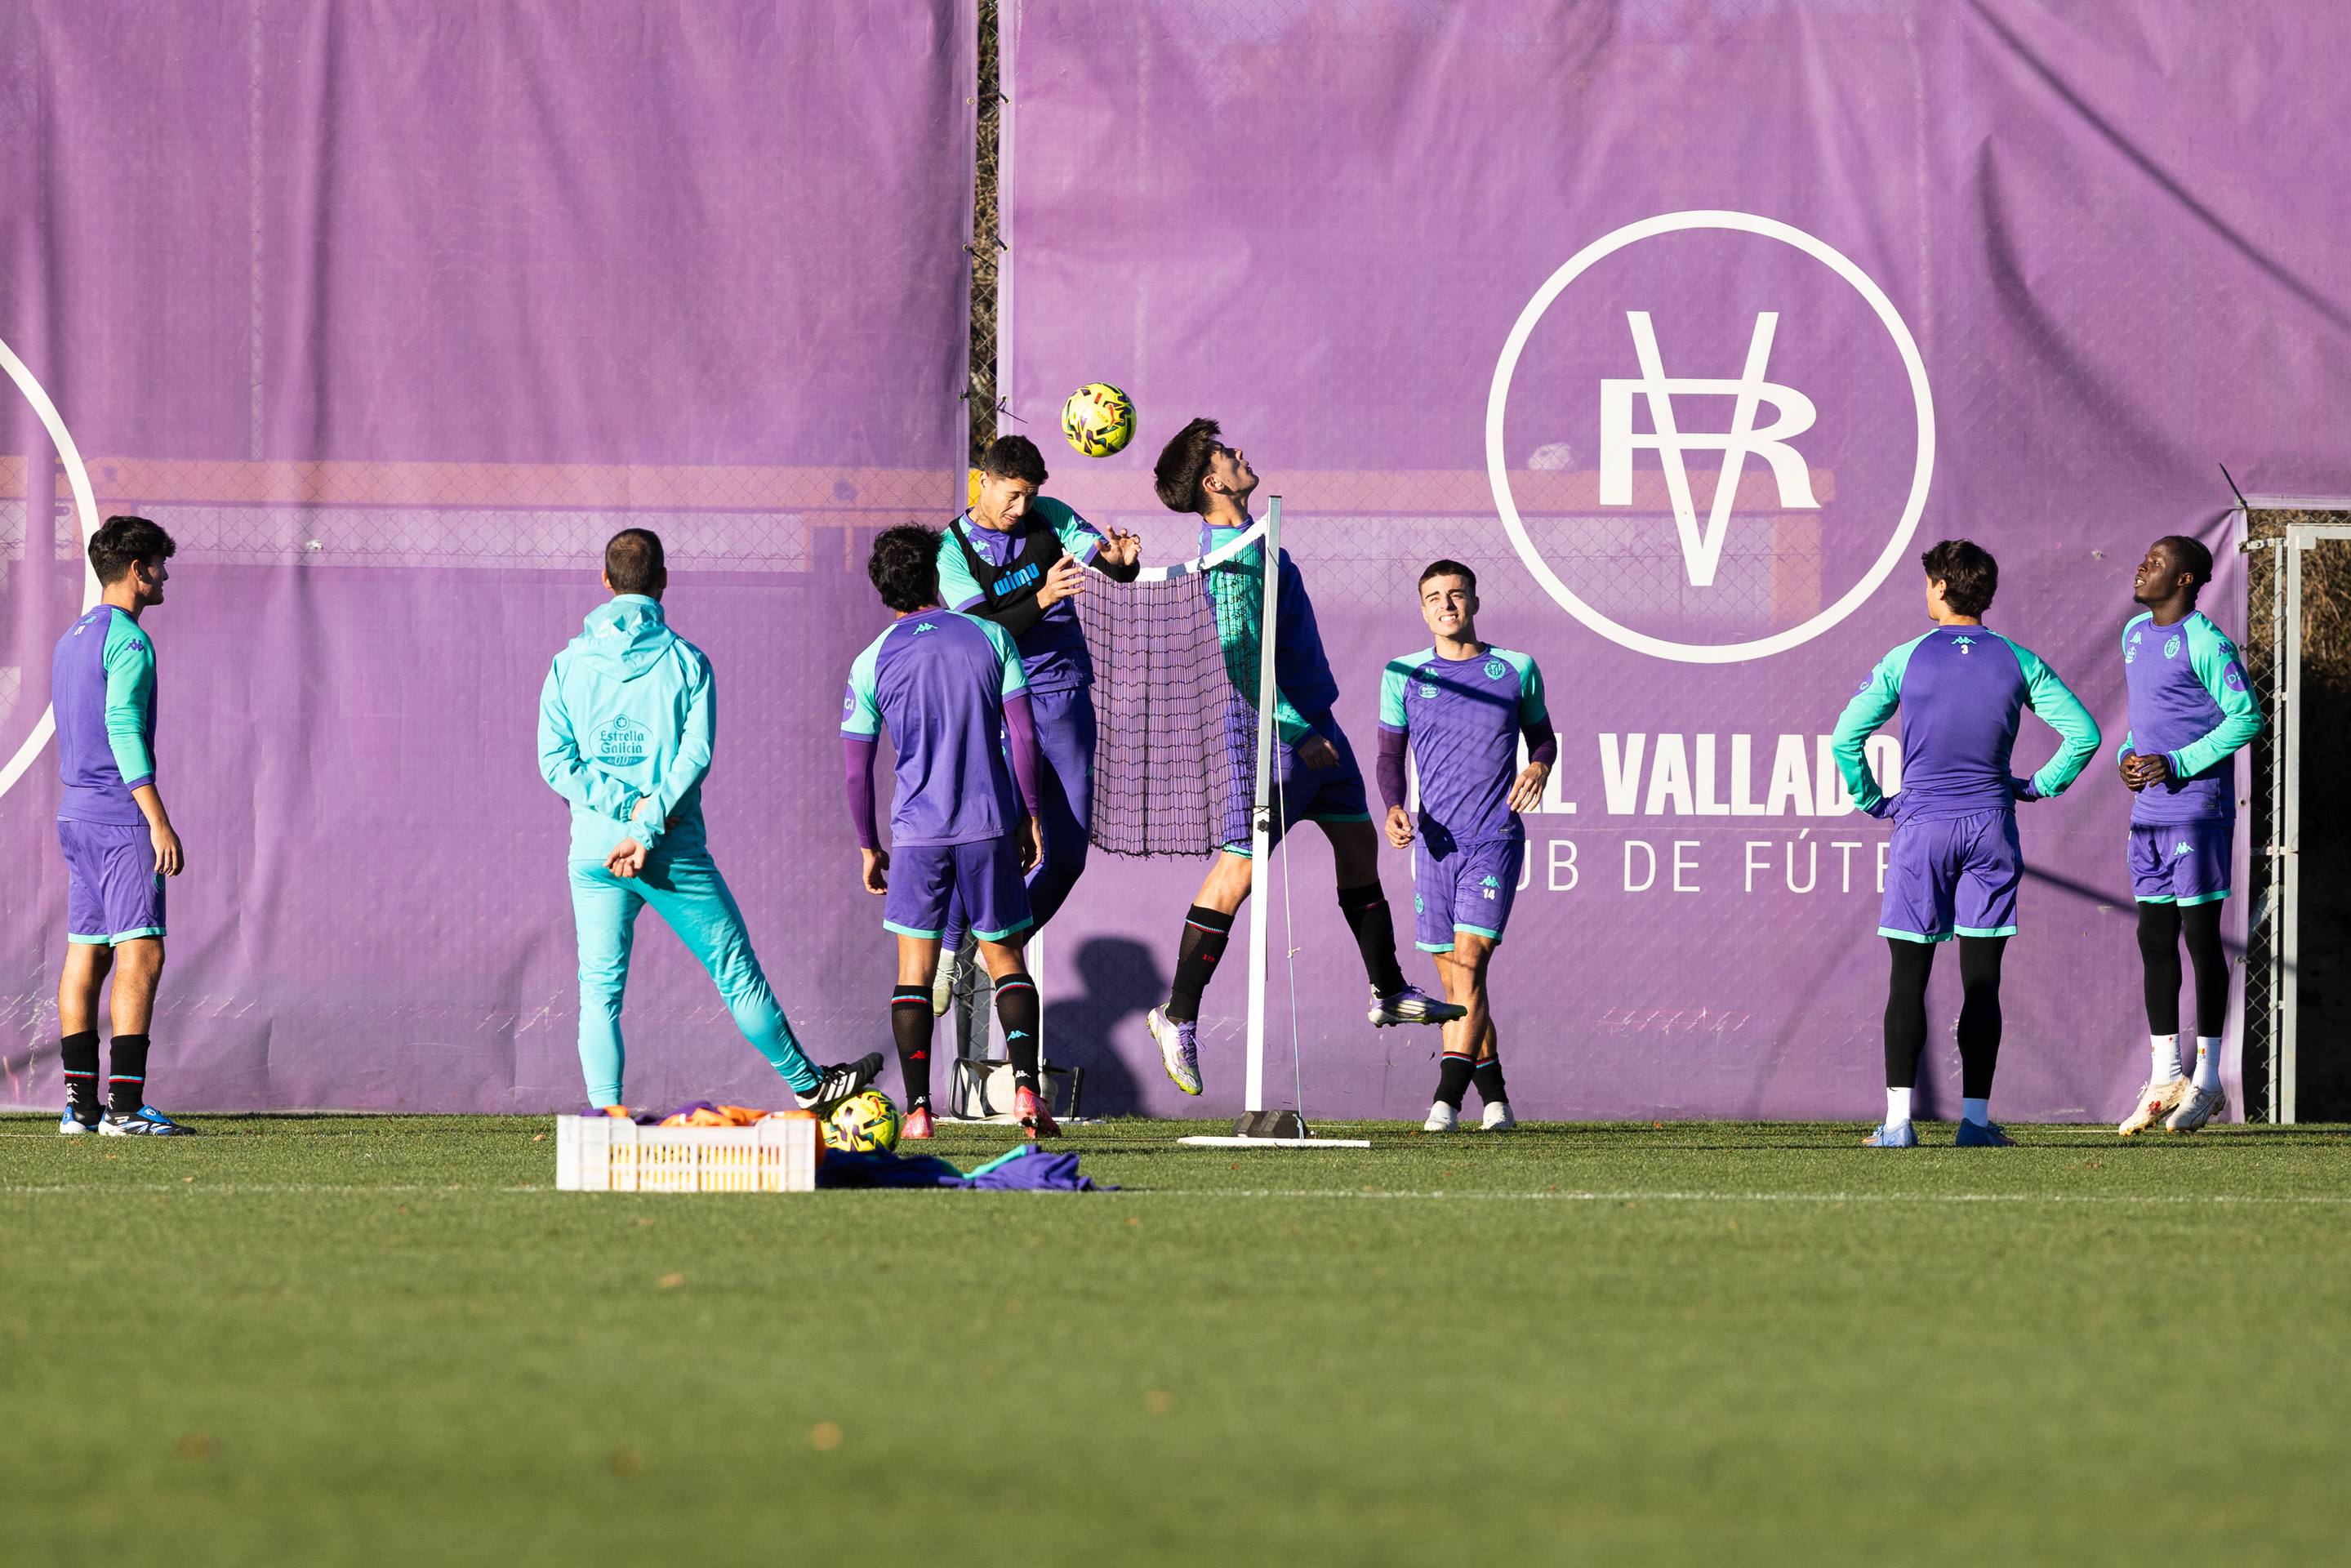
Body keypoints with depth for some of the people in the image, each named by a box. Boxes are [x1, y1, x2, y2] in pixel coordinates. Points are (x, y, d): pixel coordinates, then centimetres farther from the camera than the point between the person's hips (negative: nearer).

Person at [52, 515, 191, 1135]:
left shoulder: (72, 638, 18)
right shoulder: (127, 640, -11)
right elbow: (123, 729, -20)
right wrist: (159, 822, -22)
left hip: (75, 808, 10)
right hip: (120, 813, -10)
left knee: (86, 956, 8)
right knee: (141, 955, -11)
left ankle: (79, 1105, 7)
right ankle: (124, 1106, -18)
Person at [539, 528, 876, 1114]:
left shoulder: (569, 665, 3)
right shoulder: (686, 662, -2)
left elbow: (555, 760, -4)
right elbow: (695, 754, -13)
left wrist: (625, 804, -9)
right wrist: (646, 829, -15)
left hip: (594, 852, 1)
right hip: (676, 853, -1)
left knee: (599, 991, 4)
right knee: (737, 972, 11)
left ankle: (606, 1115, -8)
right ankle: (807, 1084, 24)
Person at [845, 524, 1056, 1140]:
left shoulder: (872, 663, 2)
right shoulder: (990, 638, 2)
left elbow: (857, 770, 4)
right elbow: (1023, 735, 0)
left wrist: (869, 847, 14)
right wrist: (1030, 816, 8)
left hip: (917, 832, -1)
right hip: (990, 824, 1)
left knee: (914, 968, 7)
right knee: (1005, 958, 11)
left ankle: (918, 1108, -1)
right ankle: (1026, 1083, -9)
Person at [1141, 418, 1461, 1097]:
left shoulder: (1237, 535, 7)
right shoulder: (1237, 560, -24)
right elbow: (1240, 660, -31)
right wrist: (1299, 733, -27)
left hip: (1312, 721, 10)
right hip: (1277, 733, -10)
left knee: (1357, 841, 16)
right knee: (1236, 870, -5)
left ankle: (1387, 991, 26)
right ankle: (1179, 1015, 2)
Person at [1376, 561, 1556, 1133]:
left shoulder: (1517, 671, 5)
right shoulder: (1404, 675, 8)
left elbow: (1543, 736, 18)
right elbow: (1390, 755, 12)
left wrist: (1539, 765, -5)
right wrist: (1394, 808, -7)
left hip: (1496, 840, -3)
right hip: (1435, 843, 3)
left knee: (1469, 964, -16)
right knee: (1456, 982, 5)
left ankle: (1447, 1099, -22)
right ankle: (1494, 1097, 16)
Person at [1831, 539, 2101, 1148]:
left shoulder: (1905, 660, -2)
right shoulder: (2018, 663, 2)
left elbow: (1844, 737, -3)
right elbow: (2084, 732, 1)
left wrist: (1871, 800, 9)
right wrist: (2040, 785, 12)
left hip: (1922, 824, -1)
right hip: (1990, 825, 1)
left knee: (1908, 977, 0)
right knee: (1980, 980, 3)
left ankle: (1898, 1119, -7)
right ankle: (1975, 1117, 0)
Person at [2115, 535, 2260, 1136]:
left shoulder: (2203, 642, -11)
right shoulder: (2135, 634, 14)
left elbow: (2246, 717, -14)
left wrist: (2177, 764, -17)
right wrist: (2128, 754, 6)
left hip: (2198, 809, -8)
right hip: (2149, 811, 8)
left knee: (2200, 936, -5)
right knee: (2154, 938, 8)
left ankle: (2207, 1079, 0)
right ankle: (2164, 1077, 12)